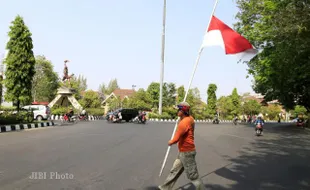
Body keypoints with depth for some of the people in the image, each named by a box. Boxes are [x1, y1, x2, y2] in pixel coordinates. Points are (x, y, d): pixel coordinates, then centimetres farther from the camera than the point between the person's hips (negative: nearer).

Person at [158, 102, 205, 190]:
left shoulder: (184, 122, -25)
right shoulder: (190, 118, 4)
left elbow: (176, 139, -23)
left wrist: (170, 142, -3)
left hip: (186, 152, -10)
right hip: (183, 151, 10)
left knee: (193, 176, 2)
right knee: (174, 170, 20)